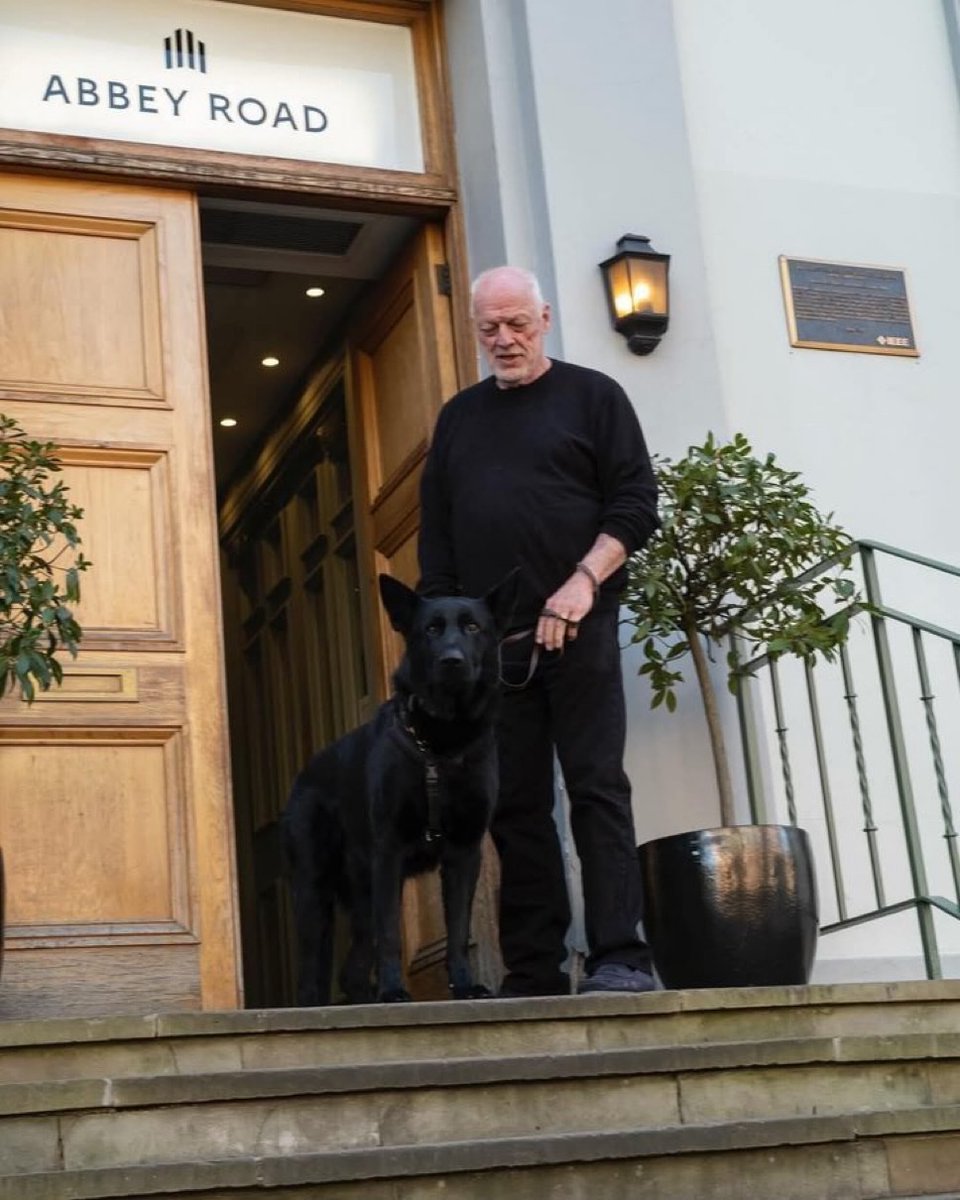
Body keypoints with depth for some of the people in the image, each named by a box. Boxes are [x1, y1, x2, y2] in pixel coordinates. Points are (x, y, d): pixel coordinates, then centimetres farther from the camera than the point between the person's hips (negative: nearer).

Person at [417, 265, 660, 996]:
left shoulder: (591, 395, 6)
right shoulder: (459, 417, 19)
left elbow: (636, 503, -3)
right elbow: (435, 535, 17)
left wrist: (584, 581, -16)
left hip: (577, 631, -4)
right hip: (488, 639, 4)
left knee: (597, 789, -8)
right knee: (516, 805, 3)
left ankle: (619, 958, -9)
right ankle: (534, 970, 5)